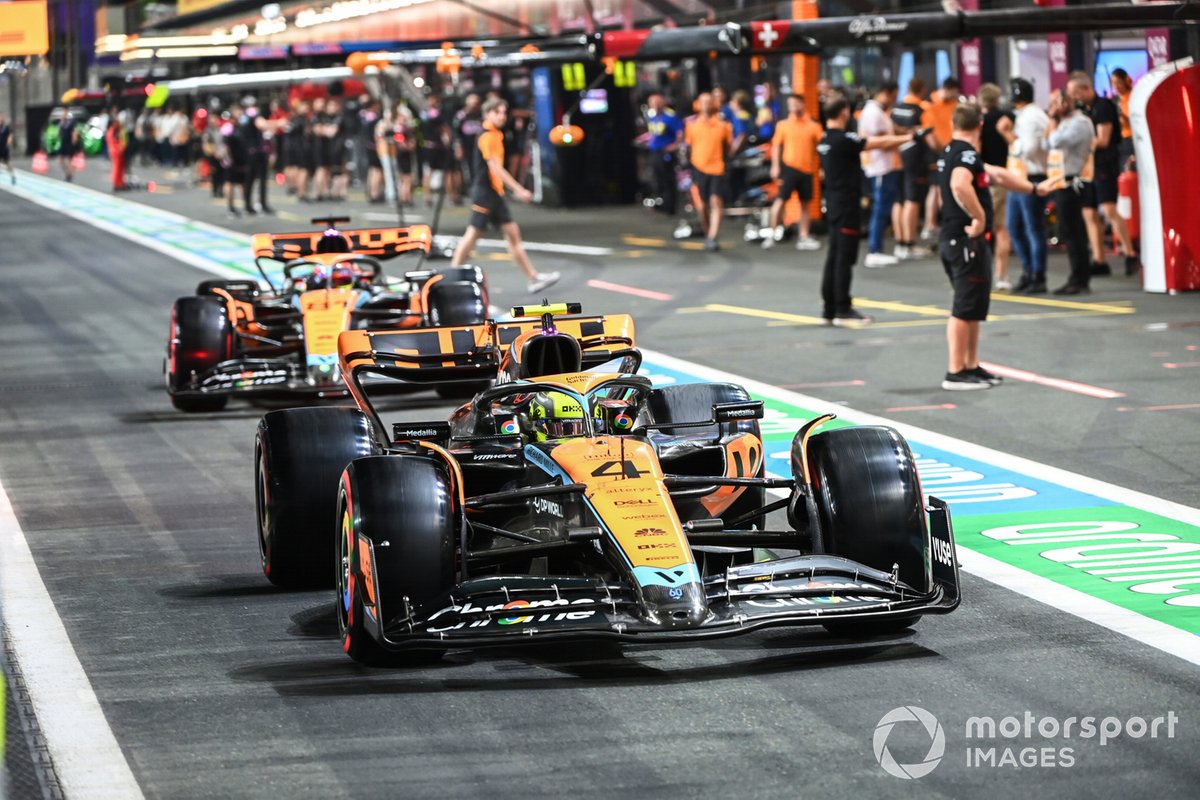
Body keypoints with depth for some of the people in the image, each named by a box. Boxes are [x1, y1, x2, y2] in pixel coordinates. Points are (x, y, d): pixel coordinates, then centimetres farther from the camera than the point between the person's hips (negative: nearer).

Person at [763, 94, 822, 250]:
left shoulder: (813, 126, 2)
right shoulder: (783, 125, 2)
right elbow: (776, 146, 3)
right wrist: (775, 166, -5)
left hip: (807, 170, 2)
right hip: (789, 167, -2)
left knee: (805, 204, 9)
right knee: (780, 199, -8)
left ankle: (804, 238, 16)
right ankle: (772, 234, -1)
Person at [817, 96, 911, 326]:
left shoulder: (824, 141, 9)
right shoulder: (844, 140, -17)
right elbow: (879, 143, -14)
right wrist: (908, 138, -5)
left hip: (833, 203, 9)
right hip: (846, 205, -9)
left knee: (834, 256, 11)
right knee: (844, 257, -5)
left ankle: (830, 309, 14)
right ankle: (842, 310, -4)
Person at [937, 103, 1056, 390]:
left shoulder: (952, 153, 17)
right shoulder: (967, 153, -13)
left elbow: (996, 174, 29)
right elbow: (960, 185, -35)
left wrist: (1033, 187, 38)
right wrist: (979, 217, -26)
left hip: (952, 239, 10)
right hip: (967, 240, -10)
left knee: (971, 308, 17)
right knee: (965, 309, -6)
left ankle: (971, 367, 24)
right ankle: (955, 373, -4)